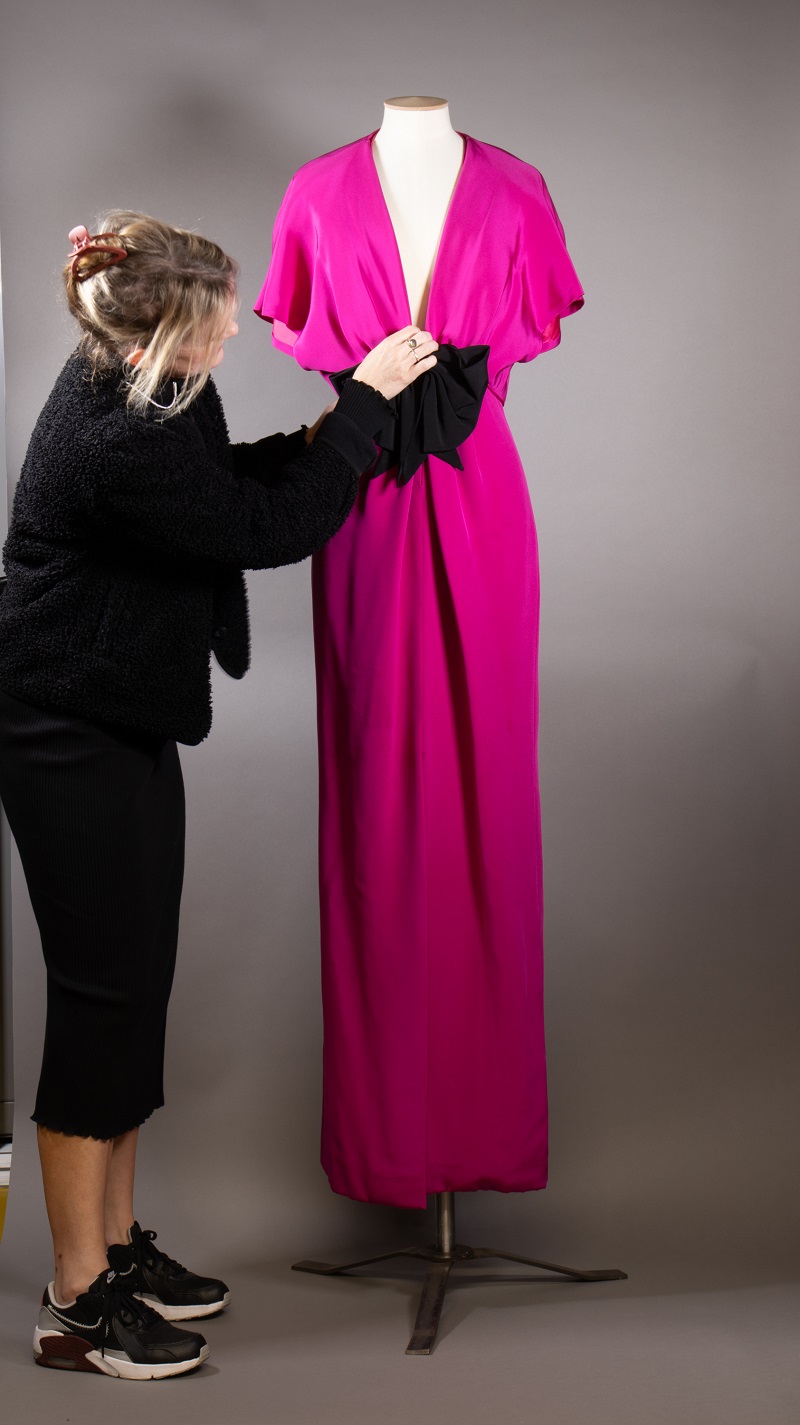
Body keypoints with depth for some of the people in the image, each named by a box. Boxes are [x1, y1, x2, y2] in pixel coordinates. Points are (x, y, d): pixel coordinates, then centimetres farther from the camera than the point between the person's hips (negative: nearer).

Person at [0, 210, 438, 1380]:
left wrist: (323, 436, 1)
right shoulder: (118, 442, -27)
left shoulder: (131, 384, 2)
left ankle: (118, 1244, 28)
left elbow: (223, 477, 18)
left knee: (137, 983, 14)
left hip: (124, 724, 10)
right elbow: (269, 528, -20)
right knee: (103, 990, -4)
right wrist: (367, 398, -12)